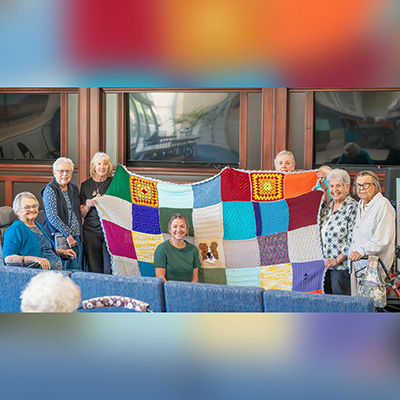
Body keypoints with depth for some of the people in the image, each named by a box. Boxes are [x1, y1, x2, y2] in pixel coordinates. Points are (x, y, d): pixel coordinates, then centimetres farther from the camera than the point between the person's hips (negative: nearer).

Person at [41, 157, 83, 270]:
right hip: (60, 237, -6)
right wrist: (67, 234, -18)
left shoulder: (74, 189, 15)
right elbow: (52, 216, -15)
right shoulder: (50, 190, -6)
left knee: (76, 270, 3)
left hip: (77, 236, 6)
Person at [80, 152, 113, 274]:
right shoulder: (86, 185, 10)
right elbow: (81, 214, 12)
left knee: (109, 268, -7)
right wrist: (88, 206, -9)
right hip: (91, 231, 1)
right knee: (94, 269, 0)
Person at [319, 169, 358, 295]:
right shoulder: (328, 206, 12)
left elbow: (353, 240, -16)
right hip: (325, 265, 7)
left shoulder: (352, 207, -11)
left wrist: (337, 260, -16)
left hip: (342, 266, -7)